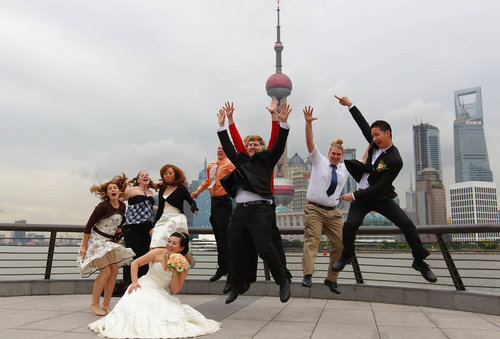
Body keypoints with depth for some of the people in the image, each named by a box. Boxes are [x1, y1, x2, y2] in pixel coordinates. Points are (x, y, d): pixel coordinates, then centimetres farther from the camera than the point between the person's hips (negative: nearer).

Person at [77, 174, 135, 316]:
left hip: (110, 241, 7)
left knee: (114, 271, 1)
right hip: (97, 240, -7)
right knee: (106, 271, -15)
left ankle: (106, 304, 12)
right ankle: (94, 303, -1)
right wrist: (83, 245, -13)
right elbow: (89, 225, -14)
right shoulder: (103, 206, -18)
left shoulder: (122, 206, 2)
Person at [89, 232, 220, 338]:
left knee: (175, 313, -20)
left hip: (163, 294, 2)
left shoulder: (184, 266, -5)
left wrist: (175, 273, -19)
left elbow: (174, 290, -5)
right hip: (145, 286, -2)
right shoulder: (158, 253, -9)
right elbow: (135, 263, -4)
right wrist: (134, 282, -15)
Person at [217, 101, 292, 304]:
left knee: (264, 247, -14)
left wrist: (283, 123, -11)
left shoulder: (266, 159, 10)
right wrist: (222, 125, 27)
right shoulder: (241, 160, 22)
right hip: (240, 210, 6)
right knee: (235, 250, 8)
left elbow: (279, 146, -1)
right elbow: (228, 147, 27)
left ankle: (283, 282, 3)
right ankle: (238, 285, 25)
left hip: (260, 209, -5)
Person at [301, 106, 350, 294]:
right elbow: (310, 142, -6)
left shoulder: (345, 170, 15)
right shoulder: (319, 161, 5)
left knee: (339, 244, 2)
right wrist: (308, 123, -19)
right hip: (315, 209, -5)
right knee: (312, 239, -19)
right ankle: (308, 275, -27)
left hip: (333, 212, 5)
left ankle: (331, 279, 15)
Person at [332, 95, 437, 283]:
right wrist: (350, 105, 10)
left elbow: (379, 187, -22)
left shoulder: (395, 161, -21)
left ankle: (419, 261, 5)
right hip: (362, 195, 4)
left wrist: (354, 196, -21)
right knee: (350, 225, -17)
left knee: (407, 224, -14)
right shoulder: (376, 144, -2)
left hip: (381, 198, -4)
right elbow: (364, 125, 12)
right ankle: (346, 255, 8)